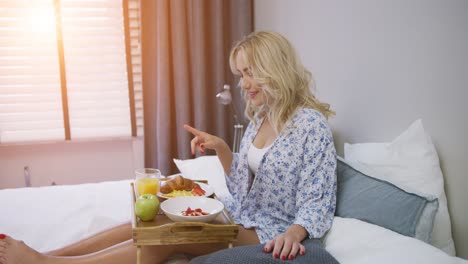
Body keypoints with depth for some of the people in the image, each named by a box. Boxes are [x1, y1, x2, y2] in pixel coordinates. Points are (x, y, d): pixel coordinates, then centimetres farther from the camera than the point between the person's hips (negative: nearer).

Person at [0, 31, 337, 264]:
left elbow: (316, 202, -15)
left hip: (271, 230, -7)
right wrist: (221, 148, -4)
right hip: (240, 213, 7)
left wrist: (293, 233, -34)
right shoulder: (260, 118, 8)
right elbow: (243, 186, 11)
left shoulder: (311, 124, -15)